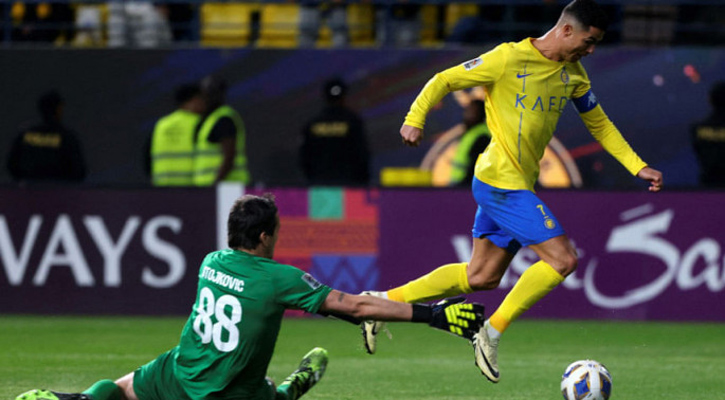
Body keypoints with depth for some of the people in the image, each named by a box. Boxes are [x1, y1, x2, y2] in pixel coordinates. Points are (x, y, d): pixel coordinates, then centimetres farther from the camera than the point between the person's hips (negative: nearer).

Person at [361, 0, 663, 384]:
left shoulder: (573, 74, 9)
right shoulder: (509, 59, -14)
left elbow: (599, 124, 20)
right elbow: (444, 81, -7)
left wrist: (638, 167, 13)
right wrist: (415, 119, -20)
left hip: (516, 185, 9)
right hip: (502, 182, -9)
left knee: (481, 277, 14)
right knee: (563, 259, -14)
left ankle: (386, 302, 22)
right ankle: (492, 333, -4)